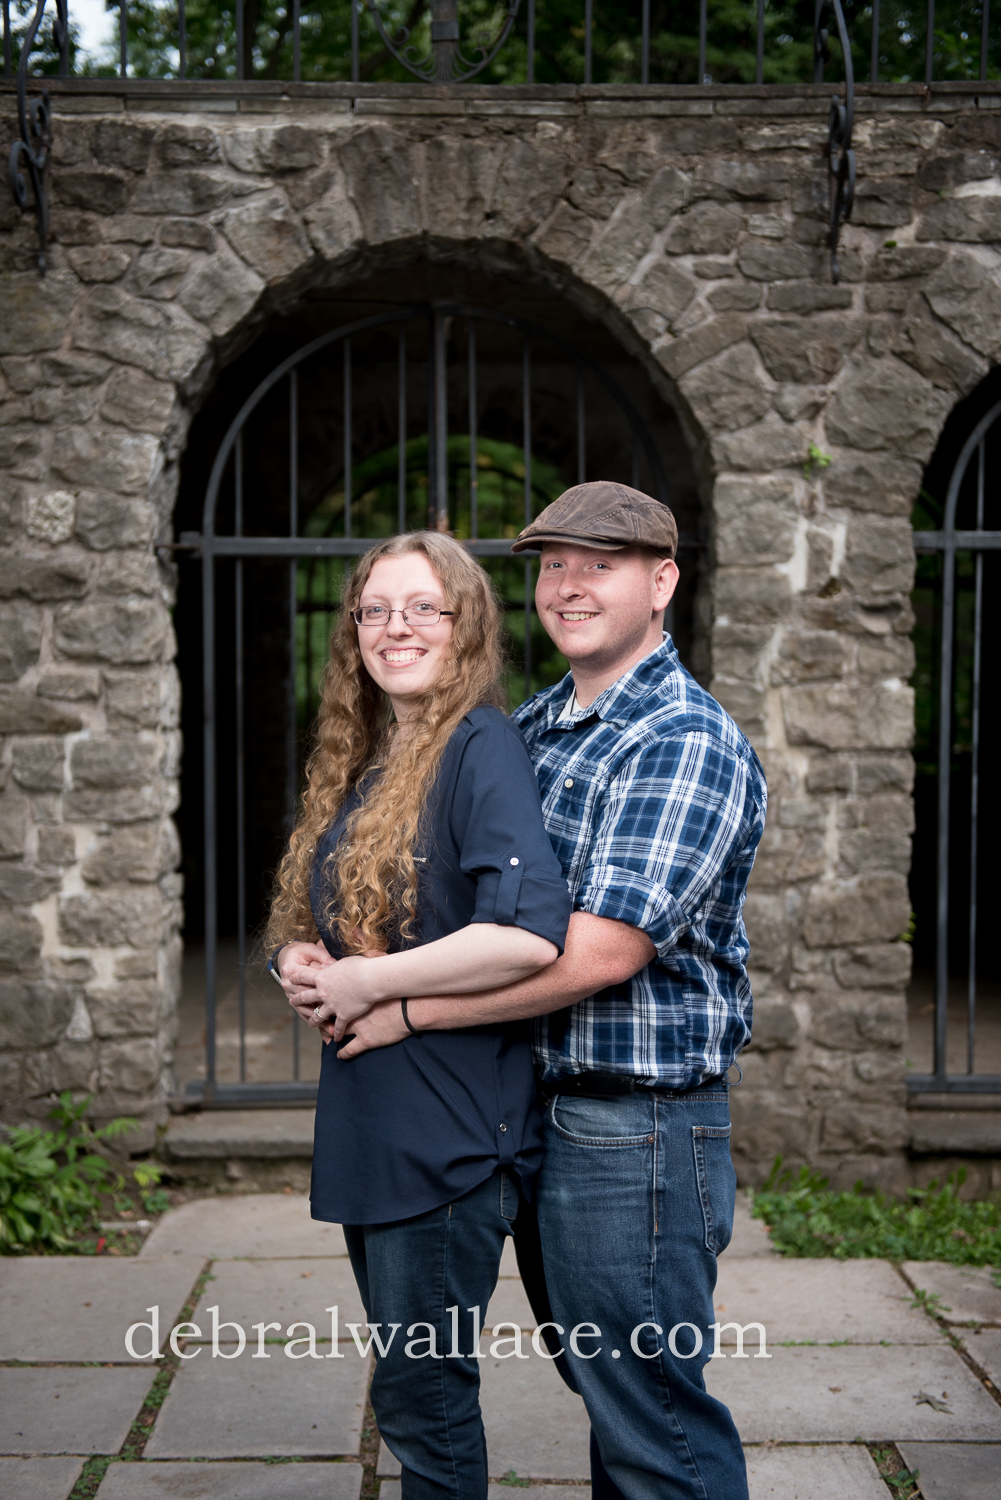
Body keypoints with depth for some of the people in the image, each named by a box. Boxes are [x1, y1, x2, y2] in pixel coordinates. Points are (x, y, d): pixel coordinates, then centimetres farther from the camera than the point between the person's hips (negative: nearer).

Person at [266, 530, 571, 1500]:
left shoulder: (481, 747, -13)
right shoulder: (355, 765, 13)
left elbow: (531, 935, -26)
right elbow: (309, 919, 23)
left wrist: (367, 982, -17)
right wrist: (297, 962, 0)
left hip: (450, 1124, -8)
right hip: (366, 1125, 8)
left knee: (422, 1395, 2)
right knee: (410, 1392, 20)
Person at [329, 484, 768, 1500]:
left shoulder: (687, 745, -16)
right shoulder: (530, 727, 11)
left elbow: (599, 953, -23)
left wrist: (407, 1009, -14)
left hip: (635, 1131, -8)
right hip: (539, 1112, 9)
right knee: (602, 1387, 22)